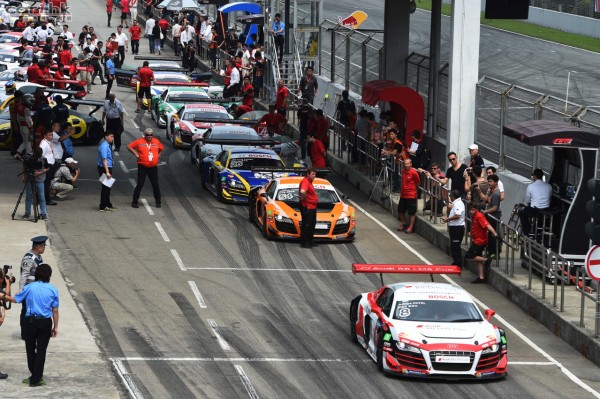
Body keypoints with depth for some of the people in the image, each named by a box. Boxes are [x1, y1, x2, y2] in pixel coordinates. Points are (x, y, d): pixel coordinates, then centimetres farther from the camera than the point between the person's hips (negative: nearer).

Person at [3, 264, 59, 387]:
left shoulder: (30, 287, -4)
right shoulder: (53, 290, 0)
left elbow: (15, 299, 3)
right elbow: (55, 310, 1)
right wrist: (55, 327, 8)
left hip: (31, 321, -1)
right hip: (46, 322, 1)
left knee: (30, 349, 14)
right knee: (41, 351, 6)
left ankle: (35, 376, 19)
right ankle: (36, 379, 6)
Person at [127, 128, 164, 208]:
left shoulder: (156, 142, 7)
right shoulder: (139, 141, -4)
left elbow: (161, 148, 26)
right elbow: (129, 147, 0)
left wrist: (158, 155, 12)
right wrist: (135, 153, -8)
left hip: (153, 167, 3)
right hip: (142, 167, -3)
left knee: (155, 185, 8)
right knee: (140, 185, -4)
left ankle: (158, 202, 19)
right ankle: (134, 202, 3)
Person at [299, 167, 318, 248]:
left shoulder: (309, 182, 14)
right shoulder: (305, 182, -20)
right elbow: (302, 191, -40)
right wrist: (304, 198, -23)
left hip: (312, 207, 11)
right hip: (307, 208, -11)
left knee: (312, 225, 18)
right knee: (306, 226, -5)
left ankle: (310, 242, 27)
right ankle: (304, 243, 0)